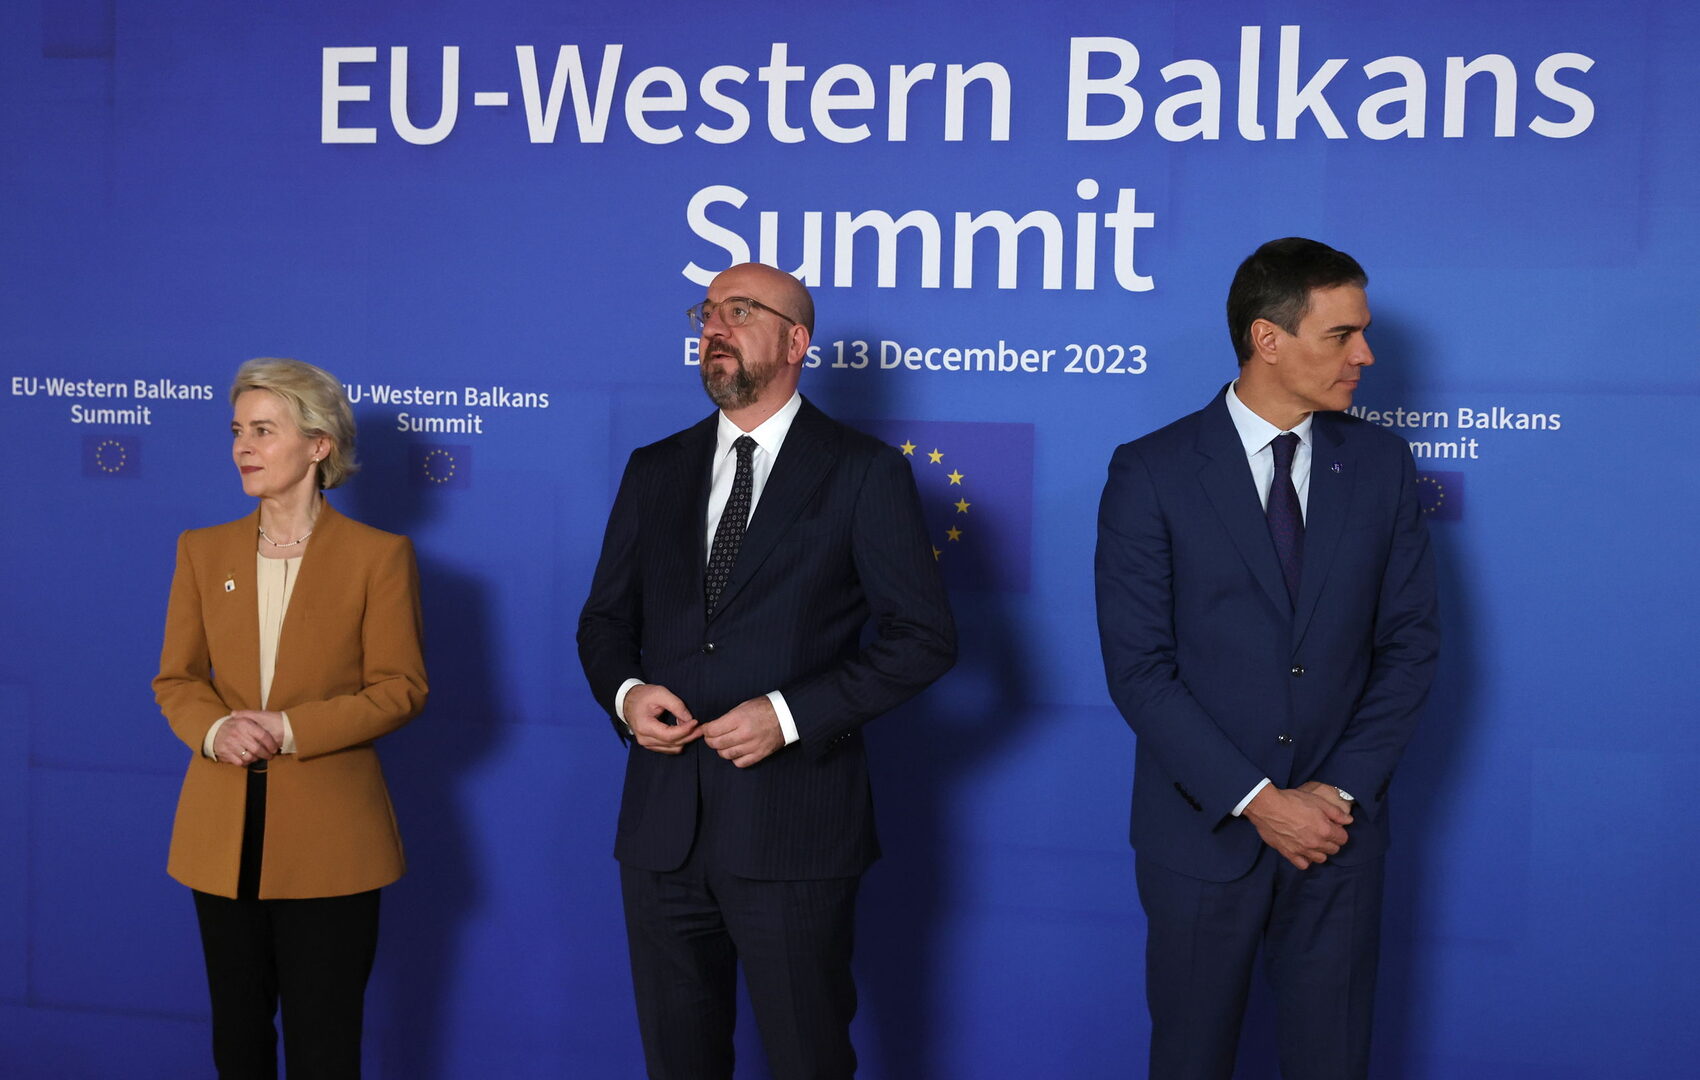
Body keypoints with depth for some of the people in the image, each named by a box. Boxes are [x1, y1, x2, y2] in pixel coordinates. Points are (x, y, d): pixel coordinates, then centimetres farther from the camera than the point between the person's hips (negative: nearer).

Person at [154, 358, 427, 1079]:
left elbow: (401, 689, -6)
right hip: (223, 832, 4)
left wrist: (289, 730, -17)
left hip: (329, 838, -4)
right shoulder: (203, 551, 8)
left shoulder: (378, 555, -4)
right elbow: (175, 679, 9)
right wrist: (215, 730, -13)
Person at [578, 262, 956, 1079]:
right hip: (662, 821, 4)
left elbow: (924, 637, -7)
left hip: (793, 823, -4)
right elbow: (604, 620, 16)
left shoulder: (864, 473, -3)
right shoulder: (654, 471, 12)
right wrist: (625, 693, -6)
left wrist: (790, 713, -16)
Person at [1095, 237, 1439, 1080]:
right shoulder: (1151, 473, -8)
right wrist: (1256, 801, -14)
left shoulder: (1380, 463, 2)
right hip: (1203, 831, -2)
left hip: (1338, 829, 3)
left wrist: (1343, 792, -7)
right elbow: (1138, 667, -11)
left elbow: (1409, 644, 3)